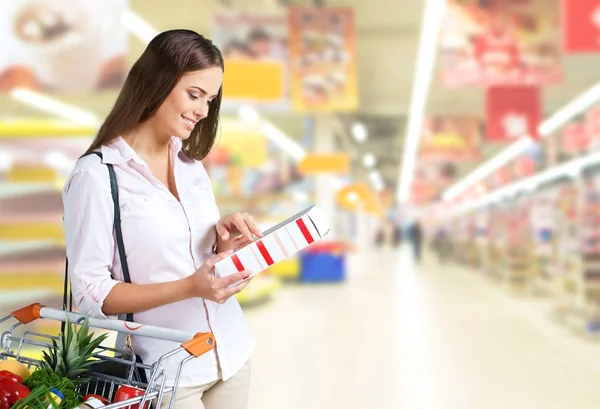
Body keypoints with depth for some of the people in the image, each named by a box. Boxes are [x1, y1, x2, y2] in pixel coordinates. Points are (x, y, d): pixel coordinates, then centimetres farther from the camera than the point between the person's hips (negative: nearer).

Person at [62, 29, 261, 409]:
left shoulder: (192, 165, 7)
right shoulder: (96, 175, -13)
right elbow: (90, 293, -14)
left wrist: (226, 241, -8)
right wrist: (189, 287, -24)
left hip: (231, 354, 6)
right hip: (166, 371, -6)